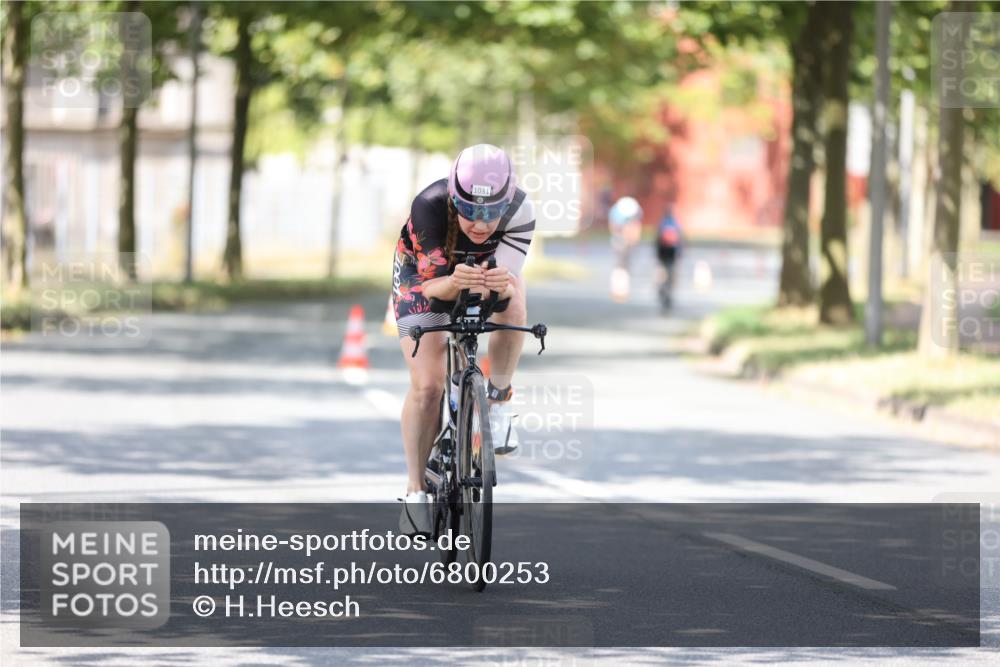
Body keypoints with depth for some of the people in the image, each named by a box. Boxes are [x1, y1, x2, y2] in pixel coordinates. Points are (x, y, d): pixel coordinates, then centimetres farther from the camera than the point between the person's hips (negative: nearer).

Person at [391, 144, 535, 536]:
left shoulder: (519, 212, -34)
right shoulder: (430, 206, -38)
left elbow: (507, 289, -37)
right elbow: (432, 284, -35)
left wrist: (502, 286, -61)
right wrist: (454, 283, -57)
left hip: (490, 268, 1)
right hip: (425, 275, -1)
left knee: (513, 302, -34)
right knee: (426, 386, -14)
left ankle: (499, 401, -12)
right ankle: (416, 491, -1)